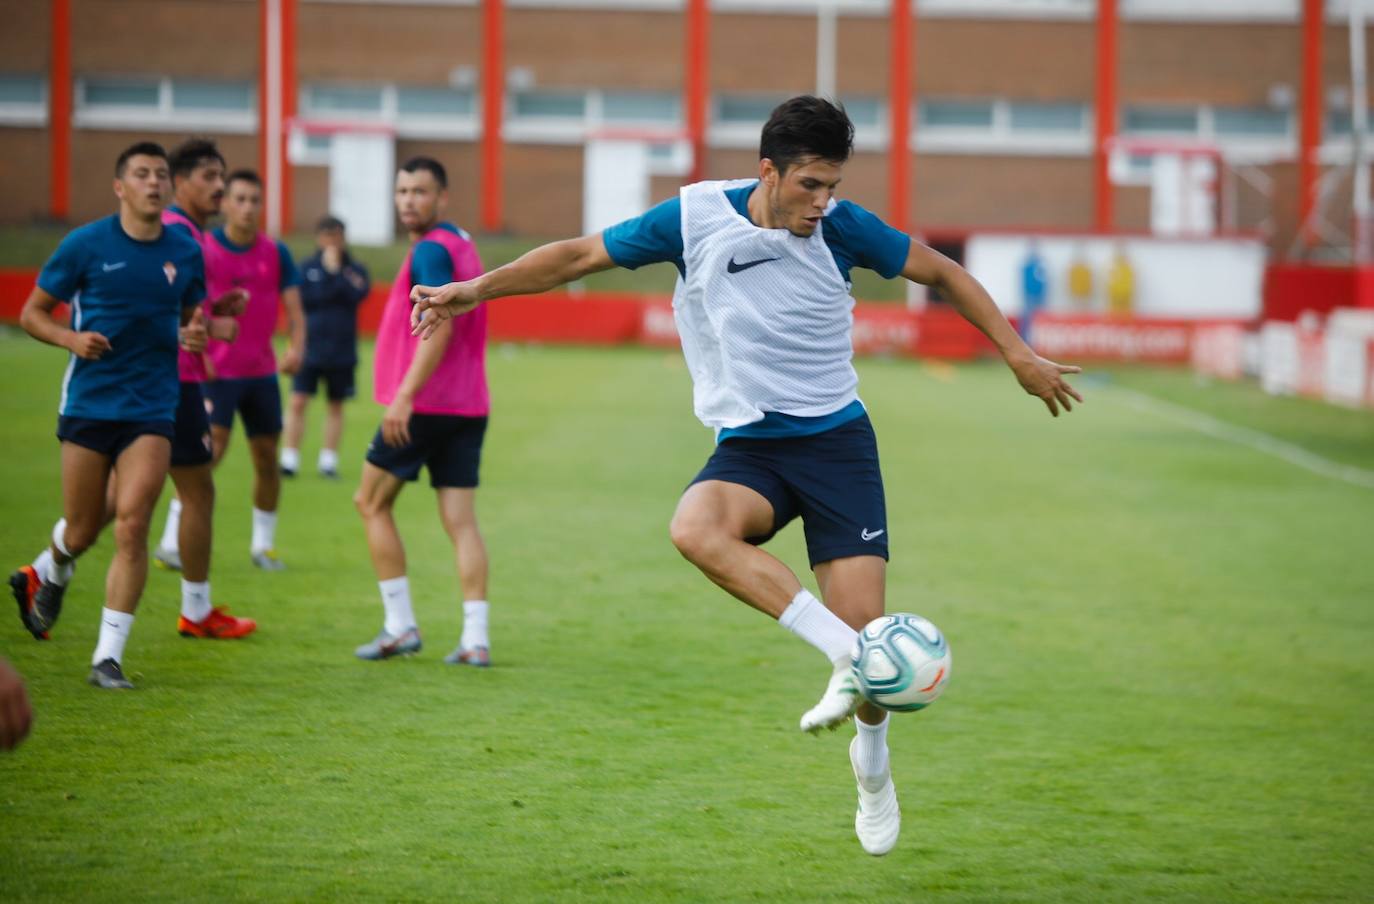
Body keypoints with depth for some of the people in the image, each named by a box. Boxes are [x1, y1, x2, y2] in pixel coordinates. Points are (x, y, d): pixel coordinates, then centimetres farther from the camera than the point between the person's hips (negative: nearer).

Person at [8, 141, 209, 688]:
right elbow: (31, 313, 3)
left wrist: (193, 335, -2)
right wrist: (71, 338, -16)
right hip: (89, 403, -1)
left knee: (131, 524, -14)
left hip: (152, 409, 1)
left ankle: (109, 656, -9)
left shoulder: (186, 253, 5)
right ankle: (50, 574, 44)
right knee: (81, 532, 6)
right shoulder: (85, 244, -3)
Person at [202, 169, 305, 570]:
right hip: (215, 370, -4)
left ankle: (263, 544, 19)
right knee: (209, 452, -15)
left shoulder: (275, 254, 5)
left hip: (261, 371, 4)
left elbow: (294, 307, 3)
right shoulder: (203, 250, -6)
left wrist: (297, 346, -15)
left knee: (267, 458, 6)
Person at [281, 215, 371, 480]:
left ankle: (329, 460, 17)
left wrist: (335, 271, -12)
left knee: (335, 406, 8)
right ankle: (290, 460, -3)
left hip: (341, 351, 1)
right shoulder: (307, 268, 3)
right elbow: (302, 299, -11)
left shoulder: (355, 270, 4)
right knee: (297, 402, -8)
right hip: (309, 347, -1)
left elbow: (357, 296, -13)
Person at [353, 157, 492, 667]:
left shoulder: (431, 251, -12)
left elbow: (439, 327, -22)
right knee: (461, 522, 3)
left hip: (425, 404, -8)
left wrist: (405, 395, -26)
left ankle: (400, 625, 4)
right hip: (468, 408, 8)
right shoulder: (462, 245, 17)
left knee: (371, 503, 7)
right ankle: (475, 639, -5)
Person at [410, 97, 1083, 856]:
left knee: (860, 620, -10)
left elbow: (939, 271, 8)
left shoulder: (841, 228, -6)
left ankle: (872, 765, 20)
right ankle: (845, 656, -30)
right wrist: (475, 289, 0)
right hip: (748, 444, 1)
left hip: (836, 437, -1)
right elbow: (579, 255, 3)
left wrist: (1016, 352, 8)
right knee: (695, 528, -34)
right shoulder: (695, 217, -7)